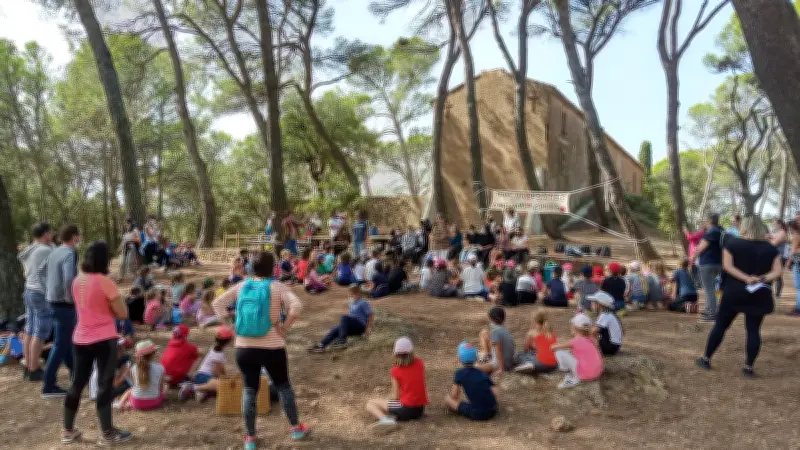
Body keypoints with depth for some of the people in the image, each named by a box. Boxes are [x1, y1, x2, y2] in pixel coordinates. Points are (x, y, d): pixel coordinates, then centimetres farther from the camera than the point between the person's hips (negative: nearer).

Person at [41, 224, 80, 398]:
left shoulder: (55, 252, 8)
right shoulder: (70, 254, -19)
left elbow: (41, 270, 23)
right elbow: (69, 279, -32)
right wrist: (71, 298, -19)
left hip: (52, 300, 9)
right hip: (64, 304, -9)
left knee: (66, 338, 22)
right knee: (61, 344, -2)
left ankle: (75, 371, 37)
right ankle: (48, 386, 1)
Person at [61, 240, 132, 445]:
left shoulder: (77, 281, 5)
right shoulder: (105, 282, -16)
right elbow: (123, 313, -12)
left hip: (80, 340, 7)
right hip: (104, 340, -7)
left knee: (77, 384, 17)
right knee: (105, 385, 3)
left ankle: (68, 431, 28)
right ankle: (108, 434, 11)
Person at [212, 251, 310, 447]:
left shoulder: (241, 286, 3)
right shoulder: (278, 287, -8)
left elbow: (217, 303, 4)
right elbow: (296, 306, -23)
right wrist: (284, 328, -11)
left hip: (244, 348, 3)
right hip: (272, 347, -2)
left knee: (249, 390, 14)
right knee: (283, 386, 17)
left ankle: (250, 437, 21)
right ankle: (296, 428, 29)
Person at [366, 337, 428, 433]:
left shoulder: (395, 370, -10)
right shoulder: (420, 363, 0)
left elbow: (395, 396, -5)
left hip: (405, 410, -5)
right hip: (420, 410, 5)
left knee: (370, 404, 5)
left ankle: (385, 419, -20)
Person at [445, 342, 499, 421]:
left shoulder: (459, 373, 2)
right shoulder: (483, 373, 12)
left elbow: (454, 396, 4)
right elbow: (495, 393, 6)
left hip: (476, 415, -4)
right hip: (492, 411, 4)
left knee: (447, 398, 8)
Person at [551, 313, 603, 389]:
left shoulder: (576, 341, -8)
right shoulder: (588, 341, 12)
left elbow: (553, 347, 0)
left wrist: (554, 346, 21)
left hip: (586, 375, -8)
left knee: (559, 352, -8)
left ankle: (574, 379, 0)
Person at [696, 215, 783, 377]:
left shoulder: (732, 244, -4)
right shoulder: (771, 248, 3)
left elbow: (727, 266, -13)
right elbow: (777, 270, -4)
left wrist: (746, 278, -17)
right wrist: (764, 279, -17)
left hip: (734, 291, -1)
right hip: (759, 294, 2)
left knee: (720, 325, 7)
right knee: (753, 329, 5)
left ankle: (706, 359, 14)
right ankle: (749, 367, 5)